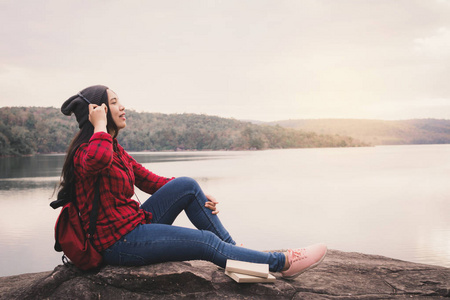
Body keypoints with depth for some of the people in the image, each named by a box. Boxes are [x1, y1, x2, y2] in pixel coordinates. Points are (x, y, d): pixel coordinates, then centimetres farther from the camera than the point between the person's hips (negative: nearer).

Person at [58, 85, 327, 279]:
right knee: (207, 243, -11)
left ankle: (233, 247, 4)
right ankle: (282, 264, 2)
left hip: (135, 223, 9)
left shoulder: (116, 149, 11)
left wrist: (199, 196, 3)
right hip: (119, 242, -9)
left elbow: (149, 180, 13)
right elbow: (98, 160, -46)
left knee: (187, 185, -3)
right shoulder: (84, 153, -18)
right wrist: (100, 125, -25)